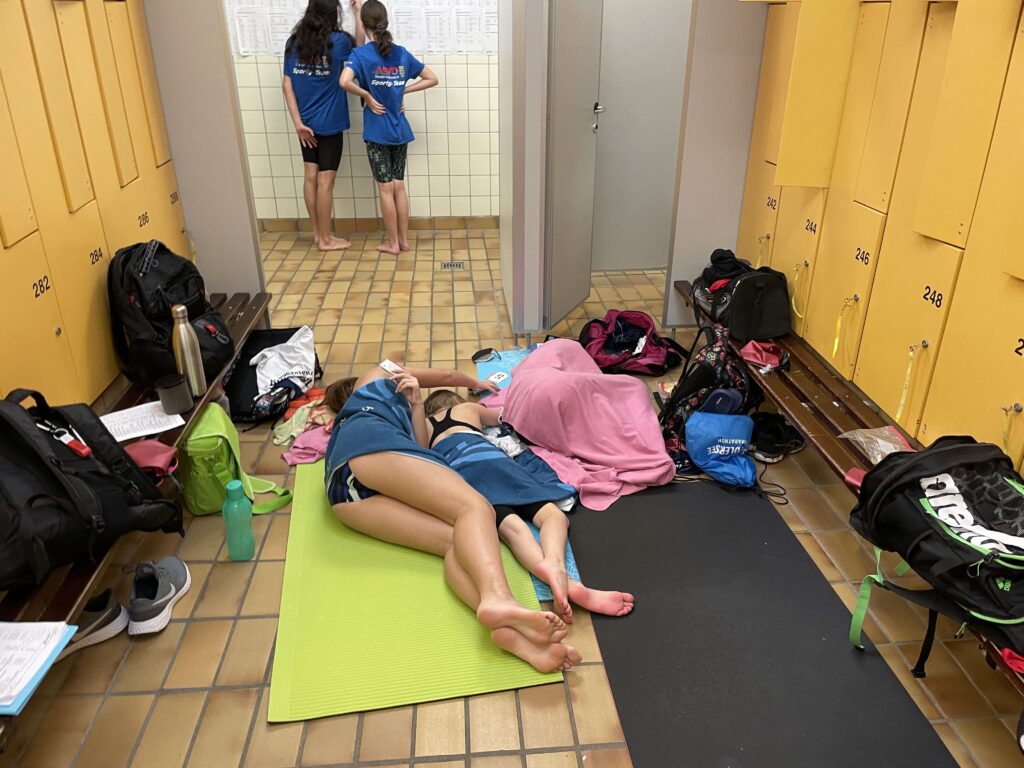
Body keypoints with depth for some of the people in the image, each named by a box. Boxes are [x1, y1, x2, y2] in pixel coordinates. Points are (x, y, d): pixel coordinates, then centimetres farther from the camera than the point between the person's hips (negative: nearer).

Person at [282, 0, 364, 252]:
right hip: (329, 124, -5)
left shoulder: (294, 42, 3)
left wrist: (298, 122, -2)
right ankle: (326, 239, 7)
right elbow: (360, 45, 13)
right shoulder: (337, 40, -9)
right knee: (325, 181, -1)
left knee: (310, 177, 10)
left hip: (307, 122, 5)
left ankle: (317, 234, 19)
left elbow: (287, 84, -1)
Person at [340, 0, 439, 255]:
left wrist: (367, 96, -11)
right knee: (399, 186, 12)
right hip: (400, 130, 4)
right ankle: (404, 240, 18)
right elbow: (432, 79, 8)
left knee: (386, 189, 3)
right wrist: (403, 90, 6)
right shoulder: (401, 53, 3)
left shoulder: (361, 54, -11)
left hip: (377, 132, -4)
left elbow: (345, 82, -28)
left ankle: (393, 243, 11)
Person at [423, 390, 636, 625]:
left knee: (509, 524, -24)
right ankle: (554, 562, -46)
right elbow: (501, 416, 54)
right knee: (552, 513, -10)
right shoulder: (468, 408, 37)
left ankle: (559, 579, -55)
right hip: (490, 458, 0)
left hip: (456, 472, 0)